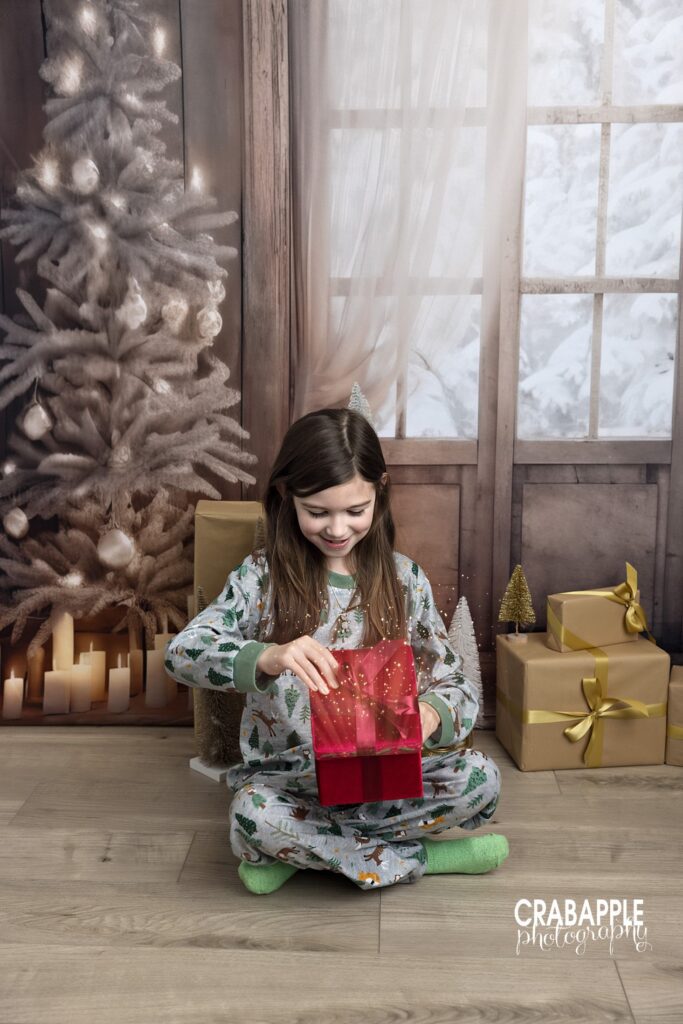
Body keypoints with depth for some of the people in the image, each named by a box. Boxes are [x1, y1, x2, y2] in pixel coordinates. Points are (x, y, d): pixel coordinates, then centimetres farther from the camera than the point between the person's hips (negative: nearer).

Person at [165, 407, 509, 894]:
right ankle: (423, 858, -12)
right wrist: (267, 657, -40)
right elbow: (182, 651, -20)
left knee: (480, 778, -22)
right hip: (287, 776, -1)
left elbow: (454, 681, -1)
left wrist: (431, 714, -26)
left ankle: (303, 847, -10)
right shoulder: (262, 574, -8)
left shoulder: (405, 577, -3)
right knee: (252, 815, -33)